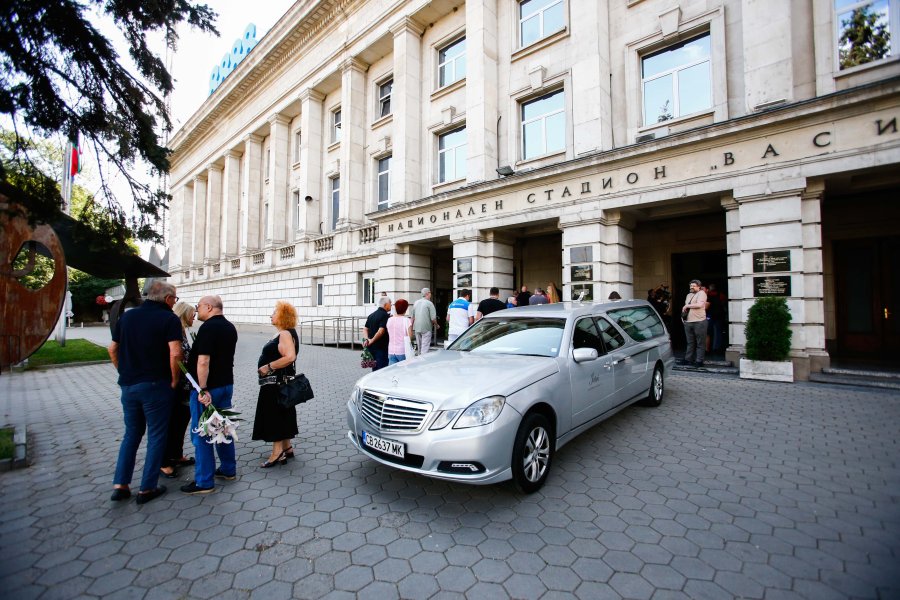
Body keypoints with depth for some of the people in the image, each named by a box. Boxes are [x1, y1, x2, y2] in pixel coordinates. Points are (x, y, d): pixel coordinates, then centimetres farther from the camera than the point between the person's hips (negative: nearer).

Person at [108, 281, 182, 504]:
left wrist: (125, 373, 19)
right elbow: (175, 354, -22)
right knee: (156, 436, 7)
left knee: (131, 434, 20)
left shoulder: (127, 316, 8)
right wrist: (175, 380, -9)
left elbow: (113, 349, 13)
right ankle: (147, 488, 14)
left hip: (128, 385, 6)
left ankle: (120, 485, 20)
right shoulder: (169, 319, -12)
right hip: (155, 385, -6)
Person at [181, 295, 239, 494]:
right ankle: (228, 470, 27)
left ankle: (204, 482, 9)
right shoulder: (230, 327, 10)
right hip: (227, 384, 9)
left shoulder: (208, 327, -18)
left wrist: (203, 390, -25)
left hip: (208, 387, -8)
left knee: (201, 434, 1)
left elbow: (203, 361, -24)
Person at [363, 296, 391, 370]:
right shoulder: (385, 315, -14)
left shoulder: (372, 315, 13)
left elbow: (365, 329, 11)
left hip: (372, 347, 8)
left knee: (375, 369, 16)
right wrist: (372, 340, -12)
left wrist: (366, 339, -2)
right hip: (381, 347, -8)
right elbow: (381, 331, -23)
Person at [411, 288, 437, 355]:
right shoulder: (429, 303, -11)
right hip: (426, 328, -6)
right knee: (425, 347, -3)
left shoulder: (416, 302, 8)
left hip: (417, 328, 6)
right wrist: (436, 325, 5)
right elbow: (433, 319, -13)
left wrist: (412, 327, 20)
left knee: (419, 346, 17)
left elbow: (413, 317, 12)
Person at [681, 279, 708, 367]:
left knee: (700, 343, 0)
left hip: (699, 321, -7)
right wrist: (683, 314, 12)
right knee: (690, 343, 11)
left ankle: (699, 361, 4)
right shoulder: (688, 295, 20)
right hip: (688, 322, 7)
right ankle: (688, 359, 15)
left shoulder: (701, 293, -3)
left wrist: (687, 306, -8)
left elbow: (699, 305, -19)